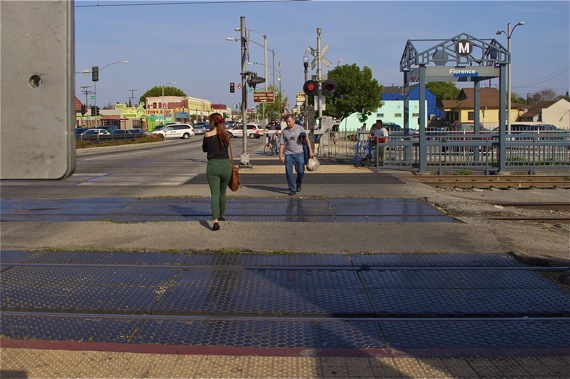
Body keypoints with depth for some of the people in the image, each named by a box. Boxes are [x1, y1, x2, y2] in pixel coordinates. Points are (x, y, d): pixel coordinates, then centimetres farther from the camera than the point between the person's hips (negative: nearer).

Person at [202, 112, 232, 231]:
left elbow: (204, 149, 10)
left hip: (213, 165, -3)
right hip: (226, 165, 3)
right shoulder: (226, 135, 3)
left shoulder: (207, 135, -5)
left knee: (214, 194, -4)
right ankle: (221, 216, 36)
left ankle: (215, 220, -21)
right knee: (222, 192, 20)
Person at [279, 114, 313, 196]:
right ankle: (292, 189, 5)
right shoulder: (284, 131, 4)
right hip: (288, 154, 1)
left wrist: (310, 150, -3)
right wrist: (280, 155, -3)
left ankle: (299, 184, 28)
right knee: (289, 172, -3)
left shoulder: (300, 128, 1)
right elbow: (282, 144, 5)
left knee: (300, 171, -2)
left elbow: (306, 139, 3)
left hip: (299, 153, -1)